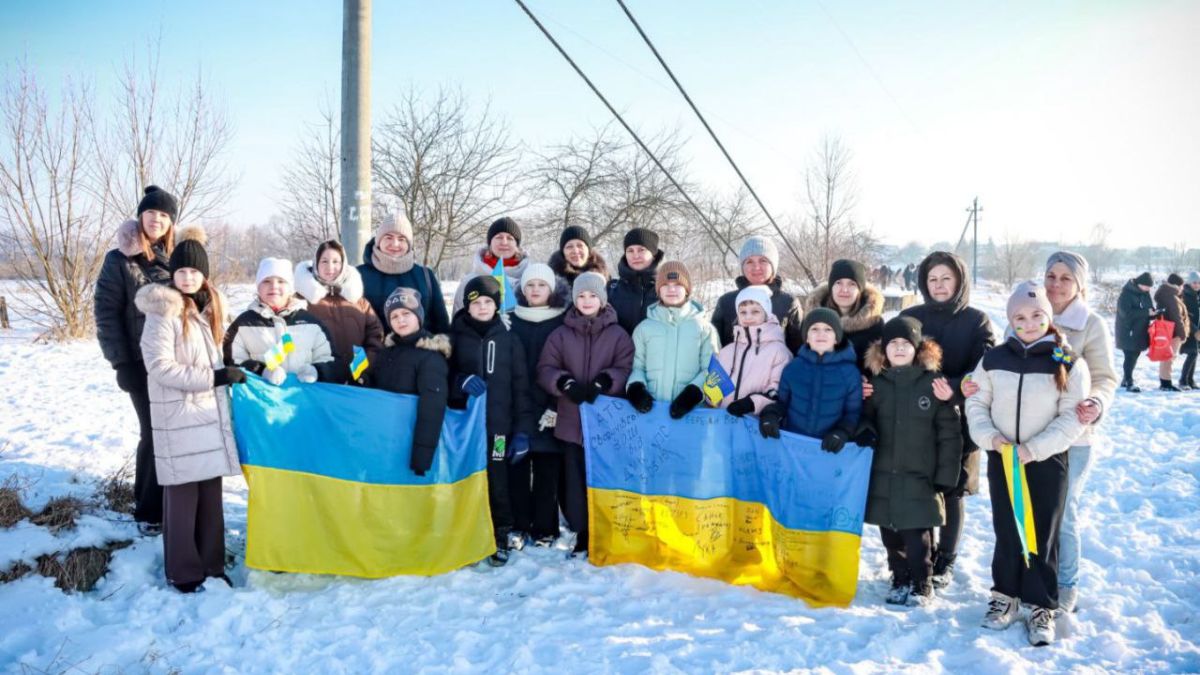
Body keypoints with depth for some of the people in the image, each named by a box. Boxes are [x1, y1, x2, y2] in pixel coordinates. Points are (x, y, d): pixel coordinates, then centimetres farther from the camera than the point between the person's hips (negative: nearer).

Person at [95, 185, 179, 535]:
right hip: (142, 362, -3)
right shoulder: (120, 259, -2)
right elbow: (107, 314, -5)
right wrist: (121, 363, -11)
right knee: (154, 432, -1)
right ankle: (148, 510, 13)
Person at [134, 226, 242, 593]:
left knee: (211, 492, 10)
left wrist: (230, 376, 10)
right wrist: (215, 377, -19)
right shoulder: (162, 312, -10)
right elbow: (160, 367, -18)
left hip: (210, 414, 7)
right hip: (178, 417, -6)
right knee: (183, 494, 1)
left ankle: (211, 564, 21)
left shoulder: (209, 308, 13)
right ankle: (184, 571, 13)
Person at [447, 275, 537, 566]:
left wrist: (522, 429, -2)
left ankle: (501, 538, 15)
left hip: (498, 425, 0)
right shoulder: (455, 337, 5)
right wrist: (462, 382, -17)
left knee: (497, 483, 1)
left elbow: (520, 386, 5)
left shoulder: (509, 340, 6)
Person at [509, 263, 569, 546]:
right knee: (517, 467, 4)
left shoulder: (562, 322, 4)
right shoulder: (511, 320, 9)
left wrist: (555, 406, -9)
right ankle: (519, 525, 14)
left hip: (548, 410, -1)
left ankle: (545, 528, 11)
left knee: (547, 470, 2)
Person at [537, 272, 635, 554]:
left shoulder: (618, 334, 5)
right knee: (575, 479, 3)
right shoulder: (561, 334, 9)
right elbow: (545, 369, 5)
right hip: (572, 420, 2)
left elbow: (626, 370, -1)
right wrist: (567, 384, -13)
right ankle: (582, 534, 14)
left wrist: (601, 383, -18)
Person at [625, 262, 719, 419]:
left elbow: (710, 369, 3)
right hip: (651, 407, 1)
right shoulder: (644, 328, 13)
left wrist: (694, 392, -15)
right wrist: (636, 388, -10)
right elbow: (636, 365, 11)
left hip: (688, 410, -1)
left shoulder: (704, 328, 8)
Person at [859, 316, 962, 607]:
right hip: (883, 476, 3)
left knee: (916, 537, 0)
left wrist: (945, 475, -5)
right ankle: (900, 581, 28)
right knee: (891, 537, 11)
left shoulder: (934, 383, -3)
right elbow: (865, 418, 16)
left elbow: (949, 433, -2)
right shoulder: (876, 383, 6)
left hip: (919, 478, -3)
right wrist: (864, 430, -8)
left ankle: (921, 586, 18)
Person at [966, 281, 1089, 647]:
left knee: (1042, 535, 5)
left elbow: (1071, 418, -9)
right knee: (1006, 532, 11)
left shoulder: (1068, 363, -7)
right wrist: (990, 437, -11)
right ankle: (1005, 595, 27)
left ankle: (1040, 606, 19)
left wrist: (1033, 449, -16)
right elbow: (976, 404, 6)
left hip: (1047, 461, -2)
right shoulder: (994, 358, 0)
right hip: (1001, 459, 2)